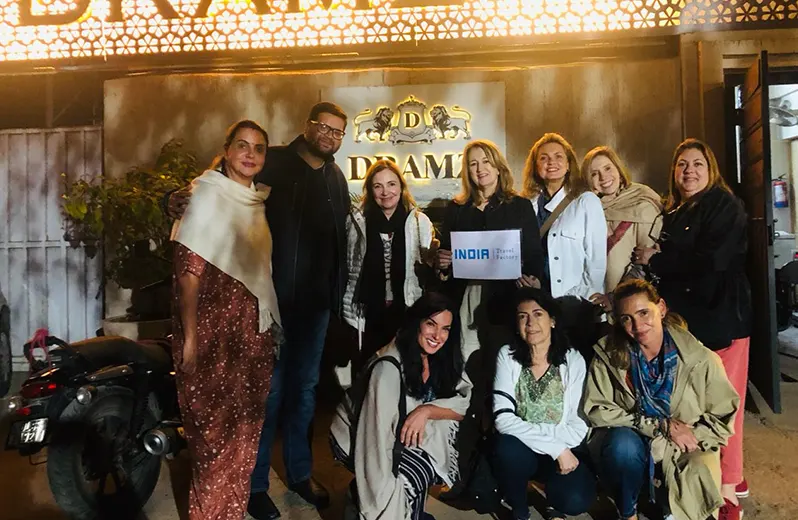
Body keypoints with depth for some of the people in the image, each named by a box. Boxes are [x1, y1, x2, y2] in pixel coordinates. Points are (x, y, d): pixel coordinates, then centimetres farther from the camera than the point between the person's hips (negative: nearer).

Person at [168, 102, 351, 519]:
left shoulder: (337, 179, 12)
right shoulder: (274, 162, -6)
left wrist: (338, 294, 9)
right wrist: (185, 201, -34)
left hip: (316, 300, 6)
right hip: (273, 296, -5)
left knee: (304, 388, 16)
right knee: (268, 389, 5)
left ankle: (300, 473, 33)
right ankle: (255, 483, 24)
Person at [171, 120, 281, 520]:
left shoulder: (256, 199, 12)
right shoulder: (209, 193, -8)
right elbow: (188, 270, -14)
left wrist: (269, 326, 13)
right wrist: (189, 337, -17)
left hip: (254, 328, 7)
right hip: (214, 326, -7)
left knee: (246, 426, 15)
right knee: (216, 430, 3)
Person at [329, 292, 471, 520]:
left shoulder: (442, 358, -8)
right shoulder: (390, 364, -30)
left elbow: (462, 406, -10)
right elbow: (378, 431, -31)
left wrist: (427, 410, -30)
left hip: (403, 436, 7)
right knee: (416, 472, -26)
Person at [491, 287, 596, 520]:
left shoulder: (573, 360, -6)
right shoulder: (508, 356, -8)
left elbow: (579, 426, -9)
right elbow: (504, 419, -18)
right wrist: (556, 448, -23)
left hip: (564, 452, 1)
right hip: (519, 450, 0)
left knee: (575, 500, -28)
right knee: (509, 450, -34)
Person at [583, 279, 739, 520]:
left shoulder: (699, 358, -12)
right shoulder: (608, 355, -13)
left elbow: (723, 419, -2)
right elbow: (597, 412, -14)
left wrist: (687, 437, -18)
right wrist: (662, 426, -20)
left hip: (682, 451, 1)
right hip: (630, 447, 0)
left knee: (698, 484, -30)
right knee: (622, 443, -33)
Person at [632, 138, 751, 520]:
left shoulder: (725, 206, -3)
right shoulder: (670, 213, 15)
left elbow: (712, 260, -16)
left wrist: (655, 260, -10)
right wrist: (652, 260, -5)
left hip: (721, 317, -5)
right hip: (682, 318, 6)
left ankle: (728, 485, 11)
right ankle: (729, 477, 22)